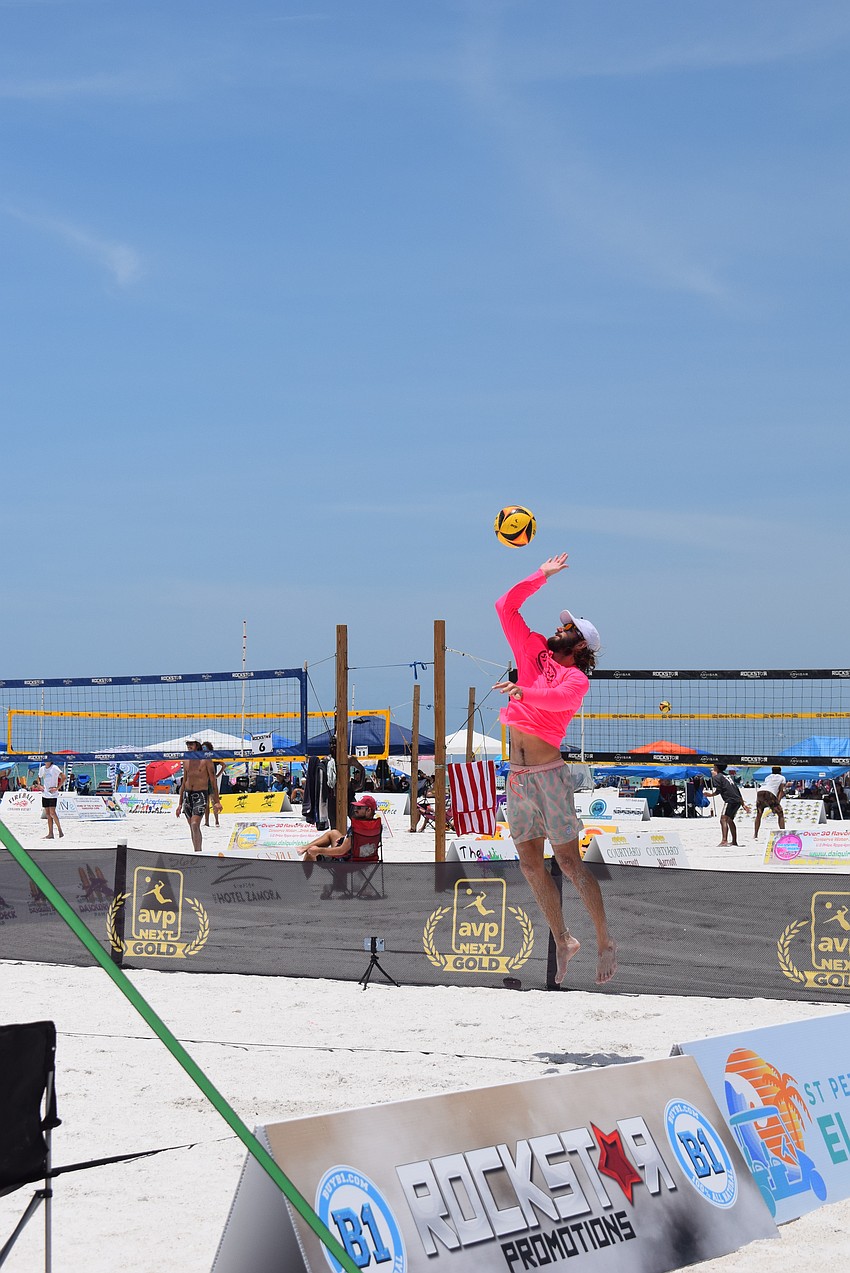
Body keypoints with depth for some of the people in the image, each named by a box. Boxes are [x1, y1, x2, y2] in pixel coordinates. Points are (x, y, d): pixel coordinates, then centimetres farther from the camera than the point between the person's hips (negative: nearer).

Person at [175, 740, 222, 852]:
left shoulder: (205, 760, -3)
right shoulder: (186, 761, 13)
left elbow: (213, 781, -4)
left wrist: (217, 802, -9)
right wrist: (180, 803, 17)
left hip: (201, 794, -6)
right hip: (187, 794, 6)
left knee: (195, 824, -19)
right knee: (192, 827, 8)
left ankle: (198, 852, -18)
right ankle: (197, 853, 15)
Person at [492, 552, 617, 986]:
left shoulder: (577, 679, -5)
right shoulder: (533, 652, 12)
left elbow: (558, 696, -28)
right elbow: (506, 607, 11)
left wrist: (524, 691, -45)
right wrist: (542, 575, 9)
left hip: (549, 775, -6)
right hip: (517, 776, 6)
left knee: (569, 864, -5)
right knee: (530, 865, 8)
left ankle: (605, 941, 8)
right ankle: (562, 941, 20)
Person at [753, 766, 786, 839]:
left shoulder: (768, 777, 34)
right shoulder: (782, 778, 24)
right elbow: (781, 791, 13)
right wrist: (778, 801, 6)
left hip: (760, 792, 4)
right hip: (770, 794, -4)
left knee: (758, 815, 21)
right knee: (780, 815, 9)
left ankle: (755, 835, 14)